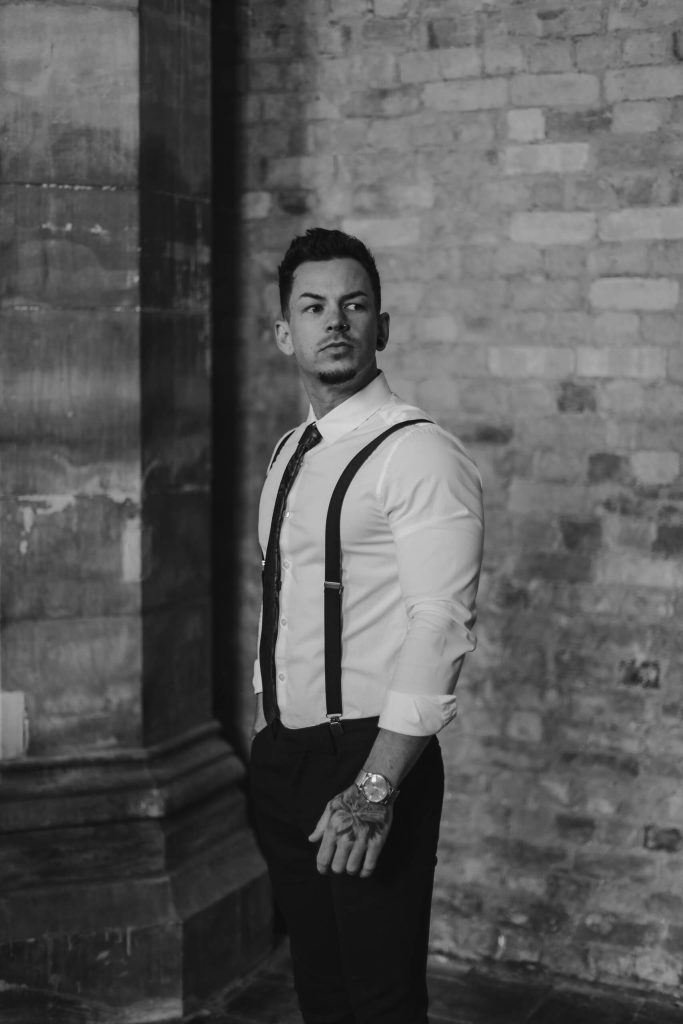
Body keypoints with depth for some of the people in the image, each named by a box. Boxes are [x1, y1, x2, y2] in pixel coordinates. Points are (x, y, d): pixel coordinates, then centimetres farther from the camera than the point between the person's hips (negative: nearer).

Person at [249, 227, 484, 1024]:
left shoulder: (420, 454, -14)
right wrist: (265, 745, 13)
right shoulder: (289, 454, 11)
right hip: (281, 757, 7)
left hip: (368, 759, -7)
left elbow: (441, 628, -21)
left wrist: (376, 788, -25)